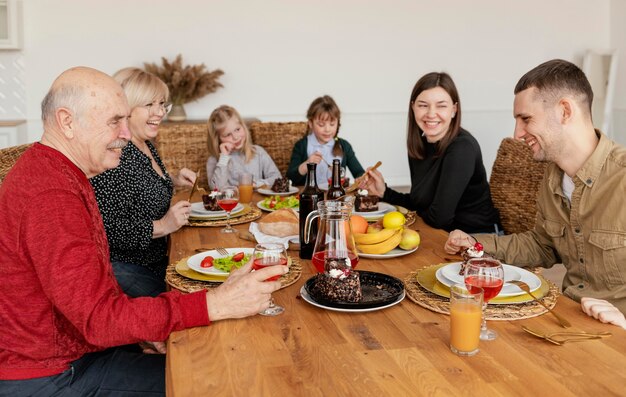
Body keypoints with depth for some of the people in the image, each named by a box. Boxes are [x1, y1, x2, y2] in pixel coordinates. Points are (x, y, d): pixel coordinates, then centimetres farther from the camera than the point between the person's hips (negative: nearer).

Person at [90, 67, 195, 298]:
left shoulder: (145, 145, 8)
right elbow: (107, 229, -27)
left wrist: (173, 182, 9)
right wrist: (162, 226, -23)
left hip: (155, 262, 10)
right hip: (123, 268, -10)